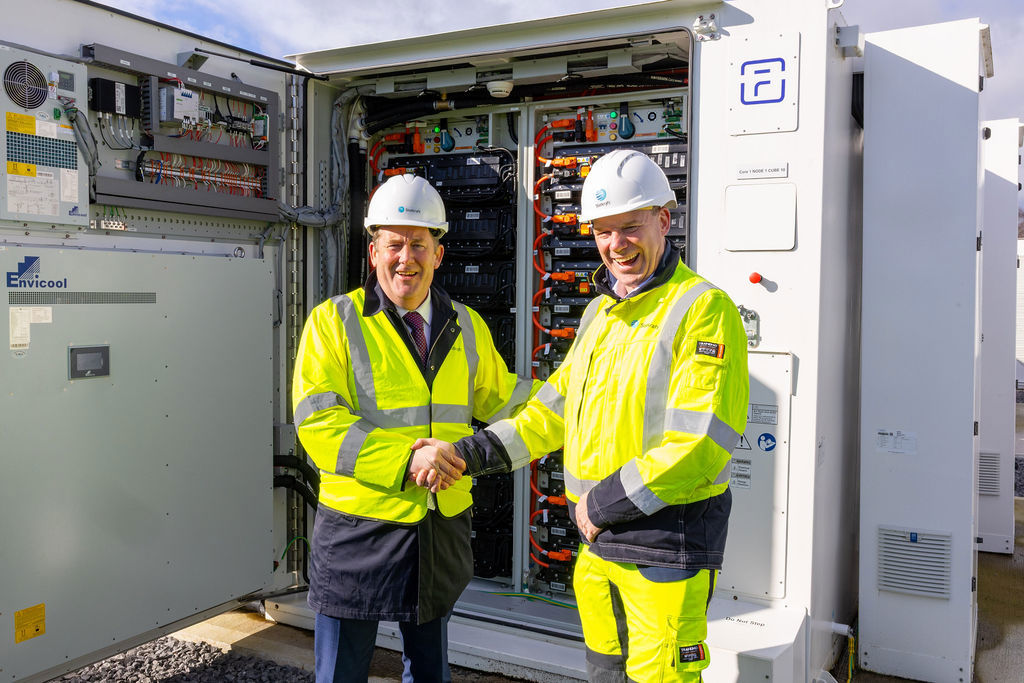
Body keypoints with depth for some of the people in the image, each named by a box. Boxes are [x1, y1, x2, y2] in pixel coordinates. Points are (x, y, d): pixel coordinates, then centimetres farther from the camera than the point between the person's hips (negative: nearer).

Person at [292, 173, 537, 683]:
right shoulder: (334, 320, -8)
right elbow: (317, 423, -16)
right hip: (359, 530, -4)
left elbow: (497, 399, 19)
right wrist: (405, 458, -27)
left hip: (441, 530, 4)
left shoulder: (467, 328, 7)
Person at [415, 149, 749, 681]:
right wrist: (467, 453, 7)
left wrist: (602, 503, -16)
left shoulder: (704, 309, -14)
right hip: (597, 542, 8)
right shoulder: (600, 312, 13)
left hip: (669, 545, -8)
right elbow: (554, 409, 16)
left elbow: (702, 441, -22)